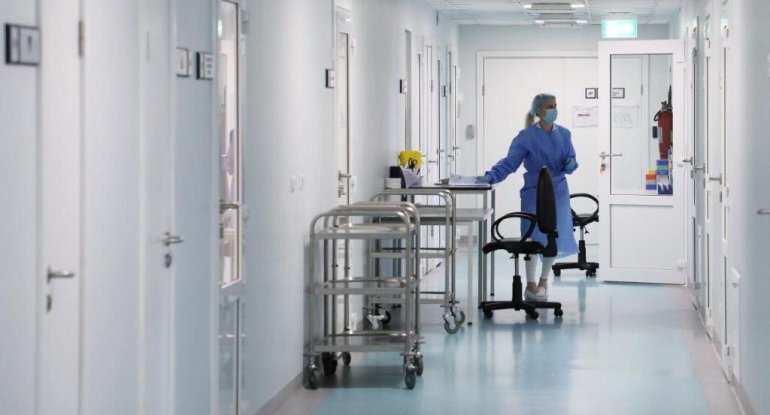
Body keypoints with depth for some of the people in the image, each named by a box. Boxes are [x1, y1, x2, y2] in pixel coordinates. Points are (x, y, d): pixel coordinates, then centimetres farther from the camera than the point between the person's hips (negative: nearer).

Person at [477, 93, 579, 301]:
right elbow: (509, 163, -9)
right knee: (534, 237, -12)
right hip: (534, 191, -4)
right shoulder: (527, 137, -6)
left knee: (555, 236, 3)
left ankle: (543, 282, 22)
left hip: (558, 191, 4)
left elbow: (570, 163, 11)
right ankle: (531, 285, -1)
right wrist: (490, 176, -24)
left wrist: (570, 164, -13)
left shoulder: (564, 134, 7)